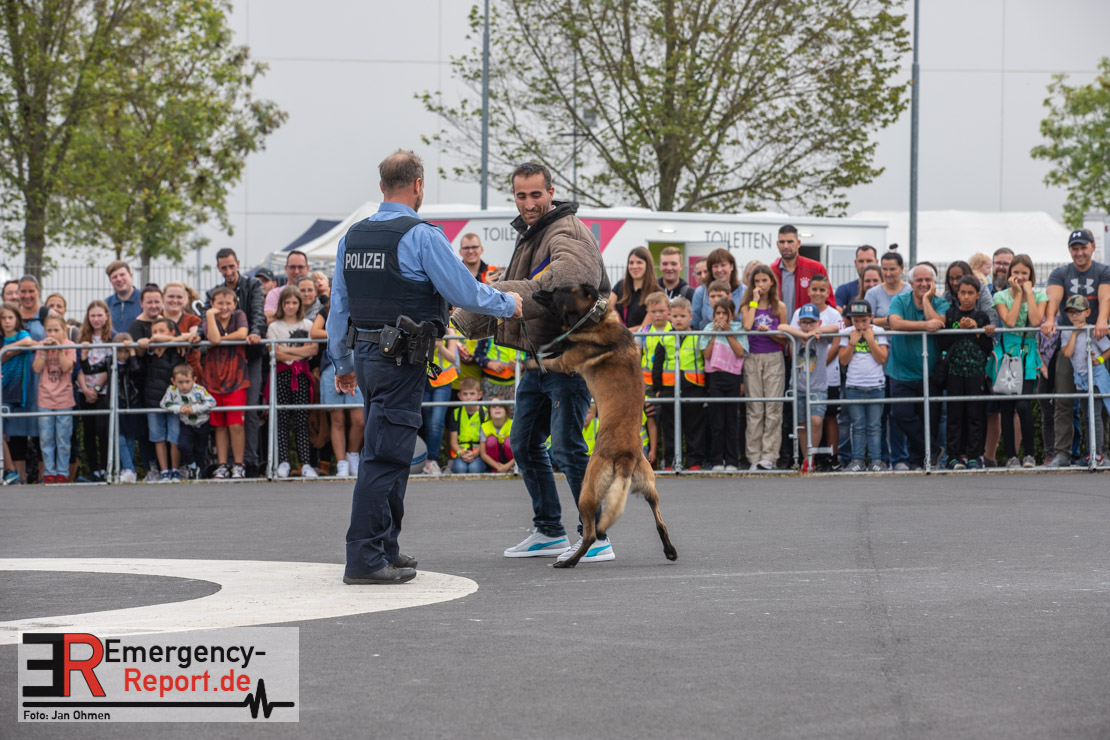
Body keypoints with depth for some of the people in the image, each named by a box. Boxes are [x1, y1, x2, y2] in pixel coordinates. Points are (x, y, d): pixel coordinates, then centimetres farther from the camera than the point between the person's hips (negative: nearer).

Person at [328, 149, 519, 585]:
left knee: (387, 451, 18)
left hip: (366, 354, 8)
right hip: (402, 361, -8)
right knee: (385, 456, -7)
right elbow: (464, 292, -11)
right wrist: (507, 304, 7)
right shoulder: (421, 237, -13)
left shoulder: (353, 237, 10)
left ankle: (384, 548, 24)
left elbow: (339, 306, 15)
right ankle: (364, 560, -9)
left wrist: (343, 363, 24)